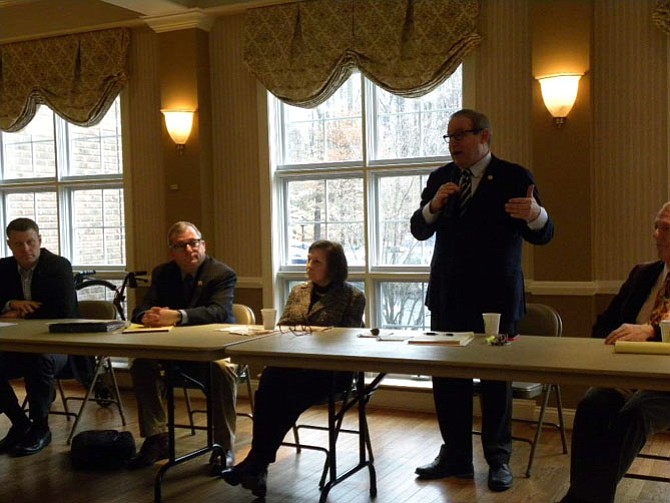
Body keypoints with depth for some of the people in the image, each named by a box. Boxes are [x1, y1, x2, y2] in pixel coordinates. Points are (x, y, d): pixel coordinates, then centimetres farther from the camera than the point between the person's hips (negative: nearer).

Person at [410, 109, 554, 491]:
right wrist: (433, 206, -14)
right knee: (447, 377, 9)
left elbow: (542, 235, -9)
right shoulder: (441, 178, 7)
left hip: (495, 298, -4)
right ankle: (456, 456, 23)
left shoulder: (515, 177, -6)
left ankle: (498, 460, 21)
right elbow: (419, 231, 6)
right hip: (448, 297, 5)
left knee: (496, 378, 7)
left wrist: (535, 213, -32)